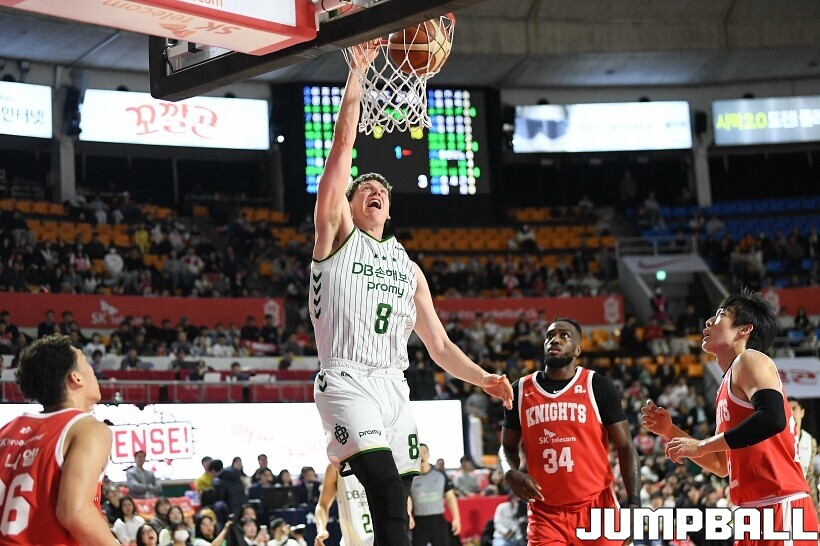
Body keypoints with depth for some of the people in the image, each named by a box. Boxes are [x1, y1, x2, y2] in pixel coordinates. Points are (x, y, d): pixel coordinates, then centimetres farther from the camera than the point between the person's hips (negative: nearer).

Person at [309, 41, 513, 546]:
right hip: (346, 381, -6)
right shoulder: (336, 234, 8)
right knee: (385, 486, -25)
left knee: (398, 505, 3)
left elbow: (439, 344, 22)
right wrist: (359, 68, -1)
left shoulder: (409, 269, 23)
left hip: (394, 387, 6)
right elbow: (344, 142, 1)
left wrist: (482, 377, 6)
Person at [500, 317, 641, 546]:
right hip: (545, 513, 2)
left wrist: (634, 503, -12)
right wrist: (511, 474, -7)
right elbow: (508, 447, 17)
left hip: (596, 508, -2)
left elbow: (625, 447, -1)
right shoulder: (520, 391, 7)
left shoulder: (598, 387, -1)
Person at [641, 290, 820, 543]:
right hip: (758, 513, 9)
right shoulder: (728, 387, 23)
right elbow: (721, 464, 29)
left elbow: (772, 418, -23)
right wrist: (670, 431, 18)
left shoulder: (750, 360, -4)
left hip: (781, 509, -9)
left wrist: (700, 446, -18)